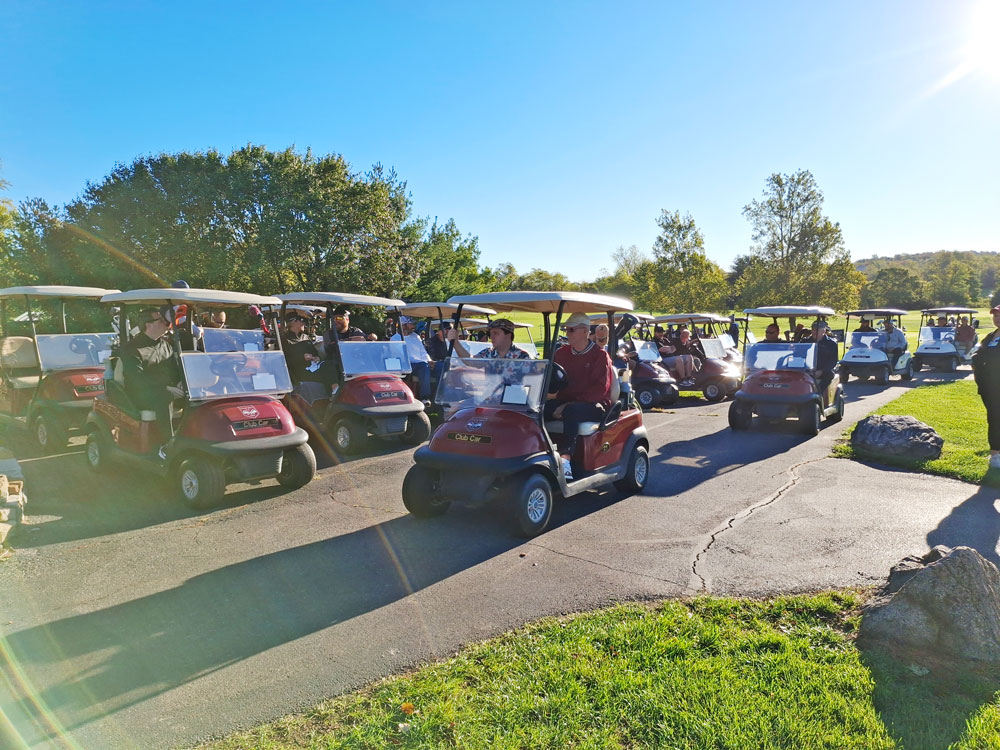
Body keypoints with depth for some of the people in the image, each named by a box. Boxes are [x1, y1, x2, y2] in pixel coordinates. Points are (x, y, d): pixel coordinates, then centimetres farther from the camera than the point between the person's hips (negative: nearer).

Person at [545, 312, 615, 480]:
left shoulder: (600, 355, 0)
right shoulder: (561, 353, 16)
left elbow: (601, 388, -11)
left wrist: (573, 402, -20)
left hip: (594, 405, -5)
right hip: (566, 402, 5)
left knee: (571, 411, -38)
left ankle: (565, 457, -47)